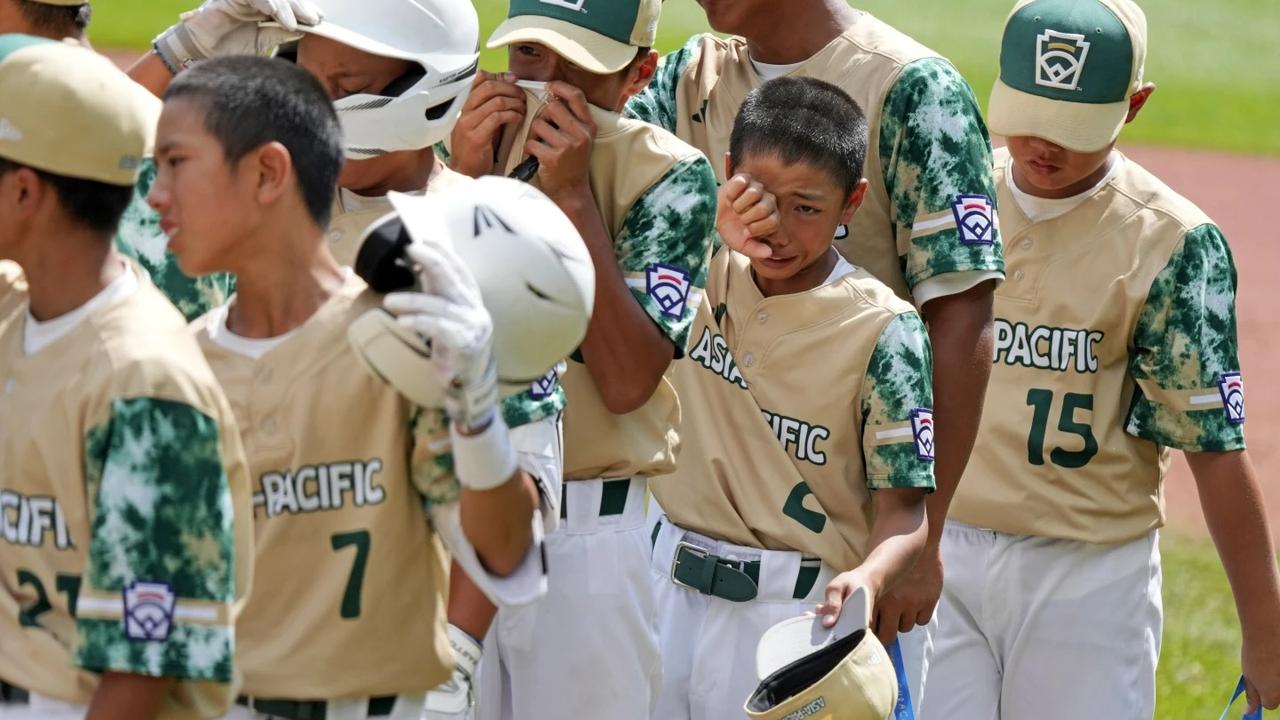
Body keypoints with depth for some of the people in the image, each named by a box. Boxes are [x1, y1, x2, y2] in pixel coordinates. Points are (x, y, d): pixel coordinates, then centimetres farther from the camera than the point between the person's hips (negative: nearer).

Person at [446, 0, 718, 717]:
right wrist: (463, 186, -12)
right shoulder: (467, 142, 5)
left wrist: (572, 195, -17)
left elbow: (626, 382, -16)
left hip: (582, 534, -4)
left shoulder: (668, 175, -5)